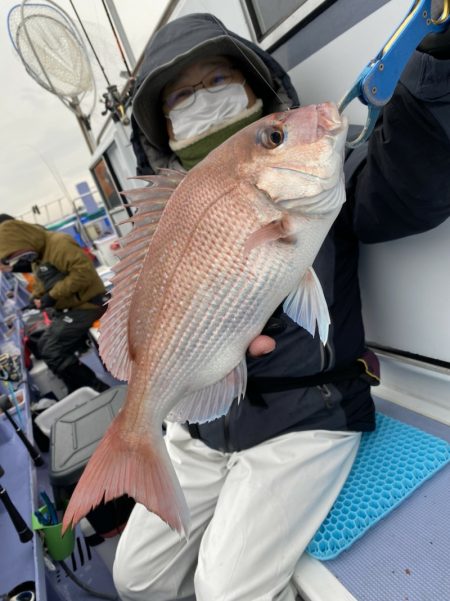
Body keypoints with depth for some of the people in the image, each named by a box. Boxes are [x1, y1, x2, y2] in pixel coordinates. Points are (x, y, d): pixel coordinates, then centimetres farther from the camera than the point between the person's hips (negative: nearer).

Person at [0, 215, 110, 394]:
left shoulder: (57, 243, -19)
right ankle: (79, 390, 23)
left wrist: (53, 295, -24)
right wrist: (38, 297, -1)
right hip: (67, 308, 11)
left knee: (52, 352, -13)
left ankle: (97, 390, -3)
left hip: (85, 305, -11)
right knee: (44, 348, 15)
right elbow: (43, 282, 22)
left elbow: (83, 271, -30)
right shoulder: (36, 253, 12)